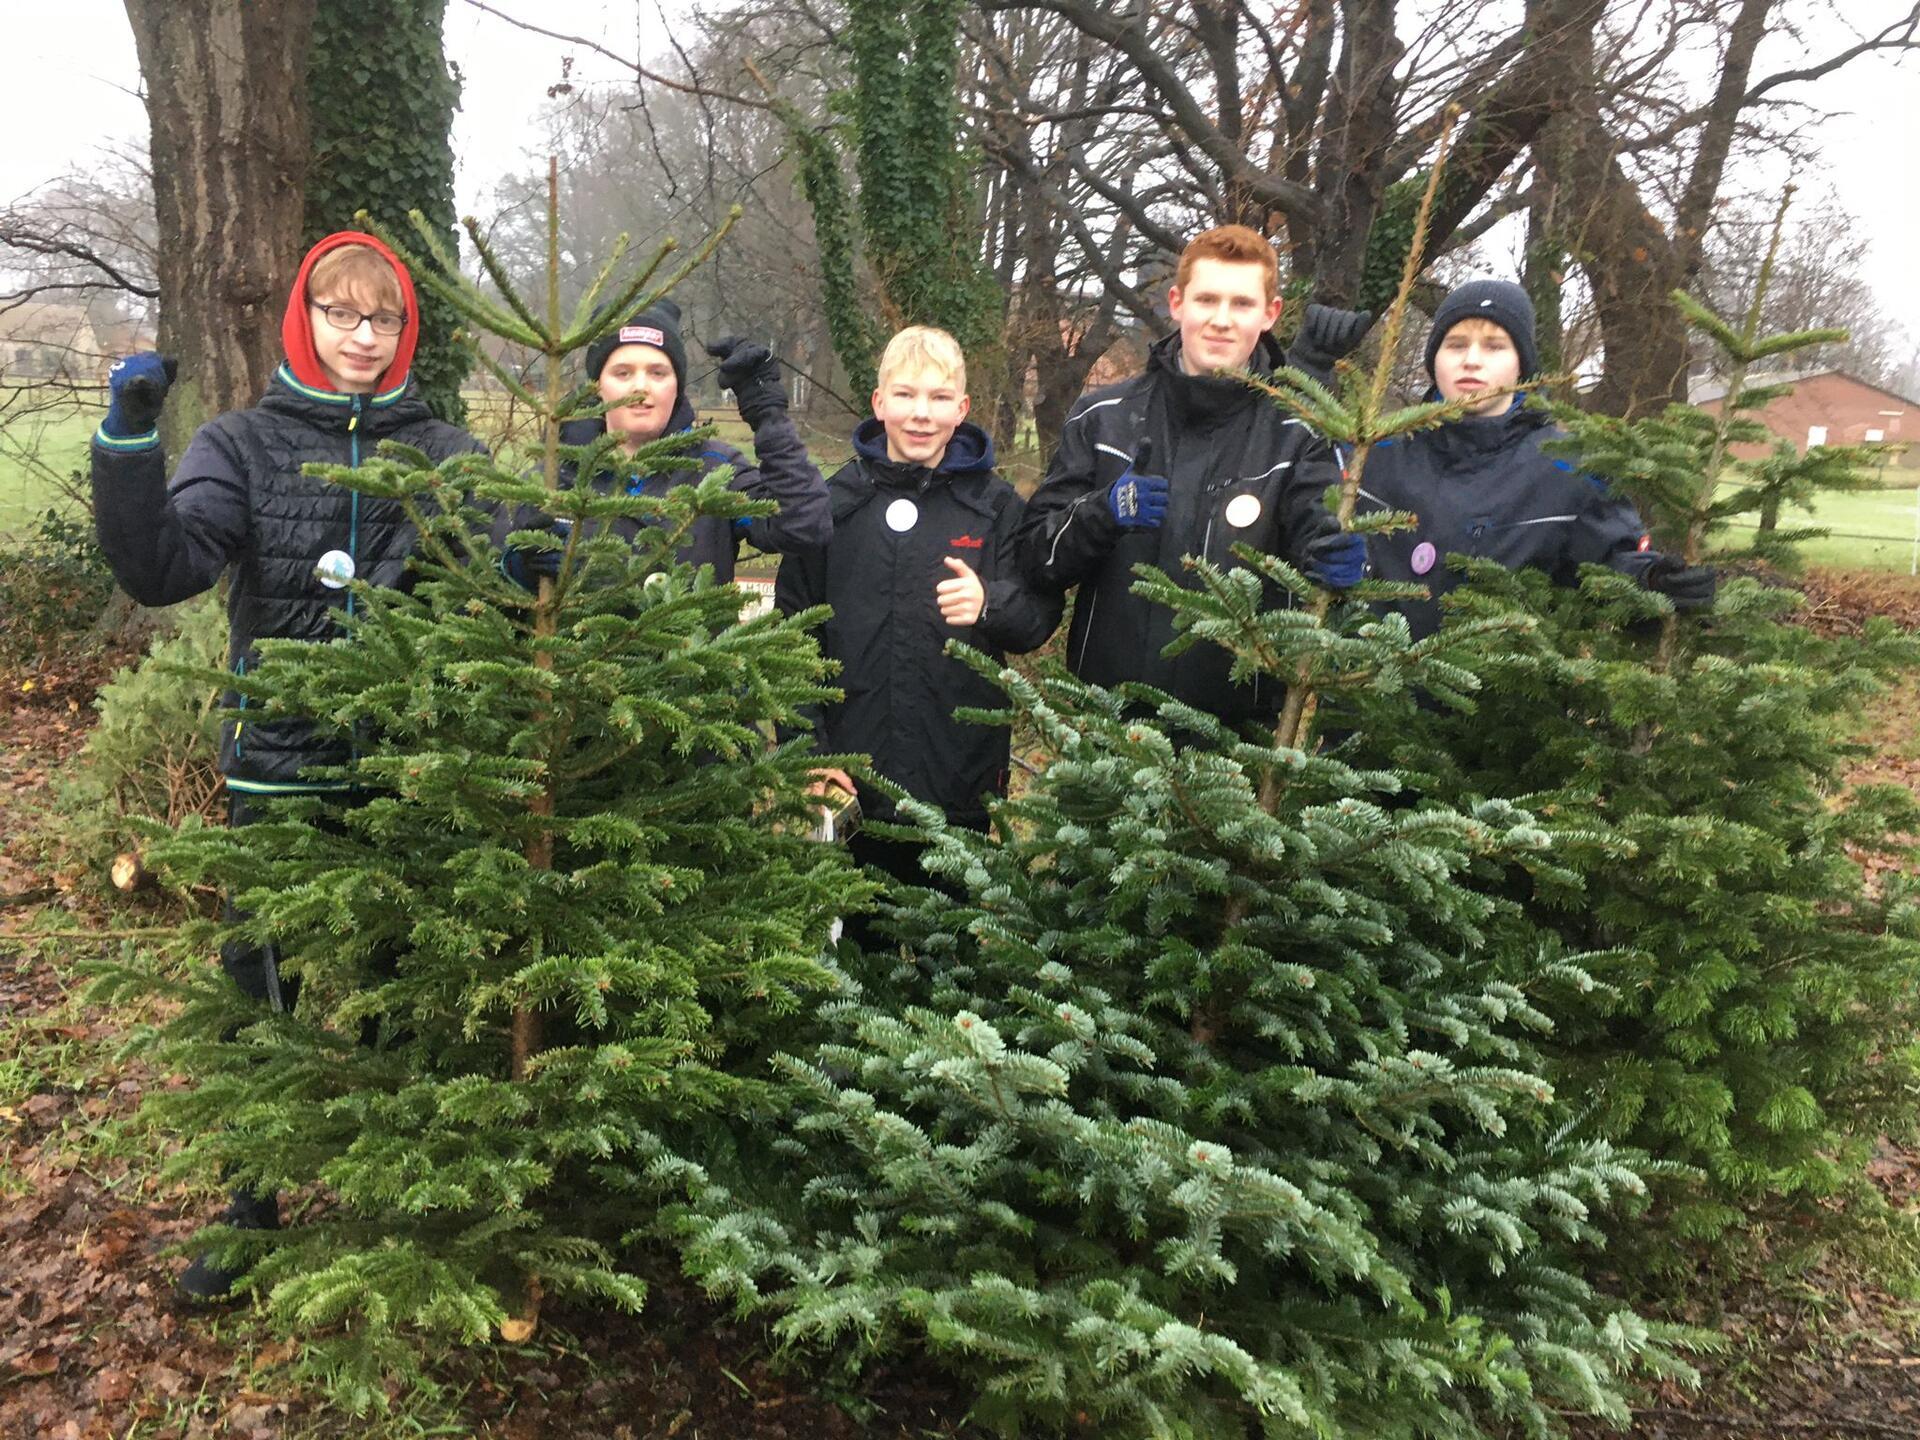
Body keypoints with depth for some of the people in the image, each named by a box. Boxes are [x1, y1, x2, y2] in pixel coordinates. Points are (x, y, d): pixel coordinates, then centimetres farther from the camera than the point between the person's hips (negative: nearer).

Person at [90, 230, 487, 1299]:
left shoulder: (448, 452, 3)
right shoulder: (243, 445, 2)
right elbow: (161, 570, -11)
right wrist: (130, 442, -24)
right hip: (280, 767, 0)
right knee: (265, 986, 9)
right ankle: (253, 1206, 30)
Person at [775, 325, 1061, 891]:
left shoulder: (996, 505, 4)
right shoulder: (835, 500, 4)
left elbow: (1042, 615, 1)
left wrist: (990, 604, -22)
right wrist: (807, 749, -3)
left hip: (962, 783, 0)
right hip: (851, 777, 0)